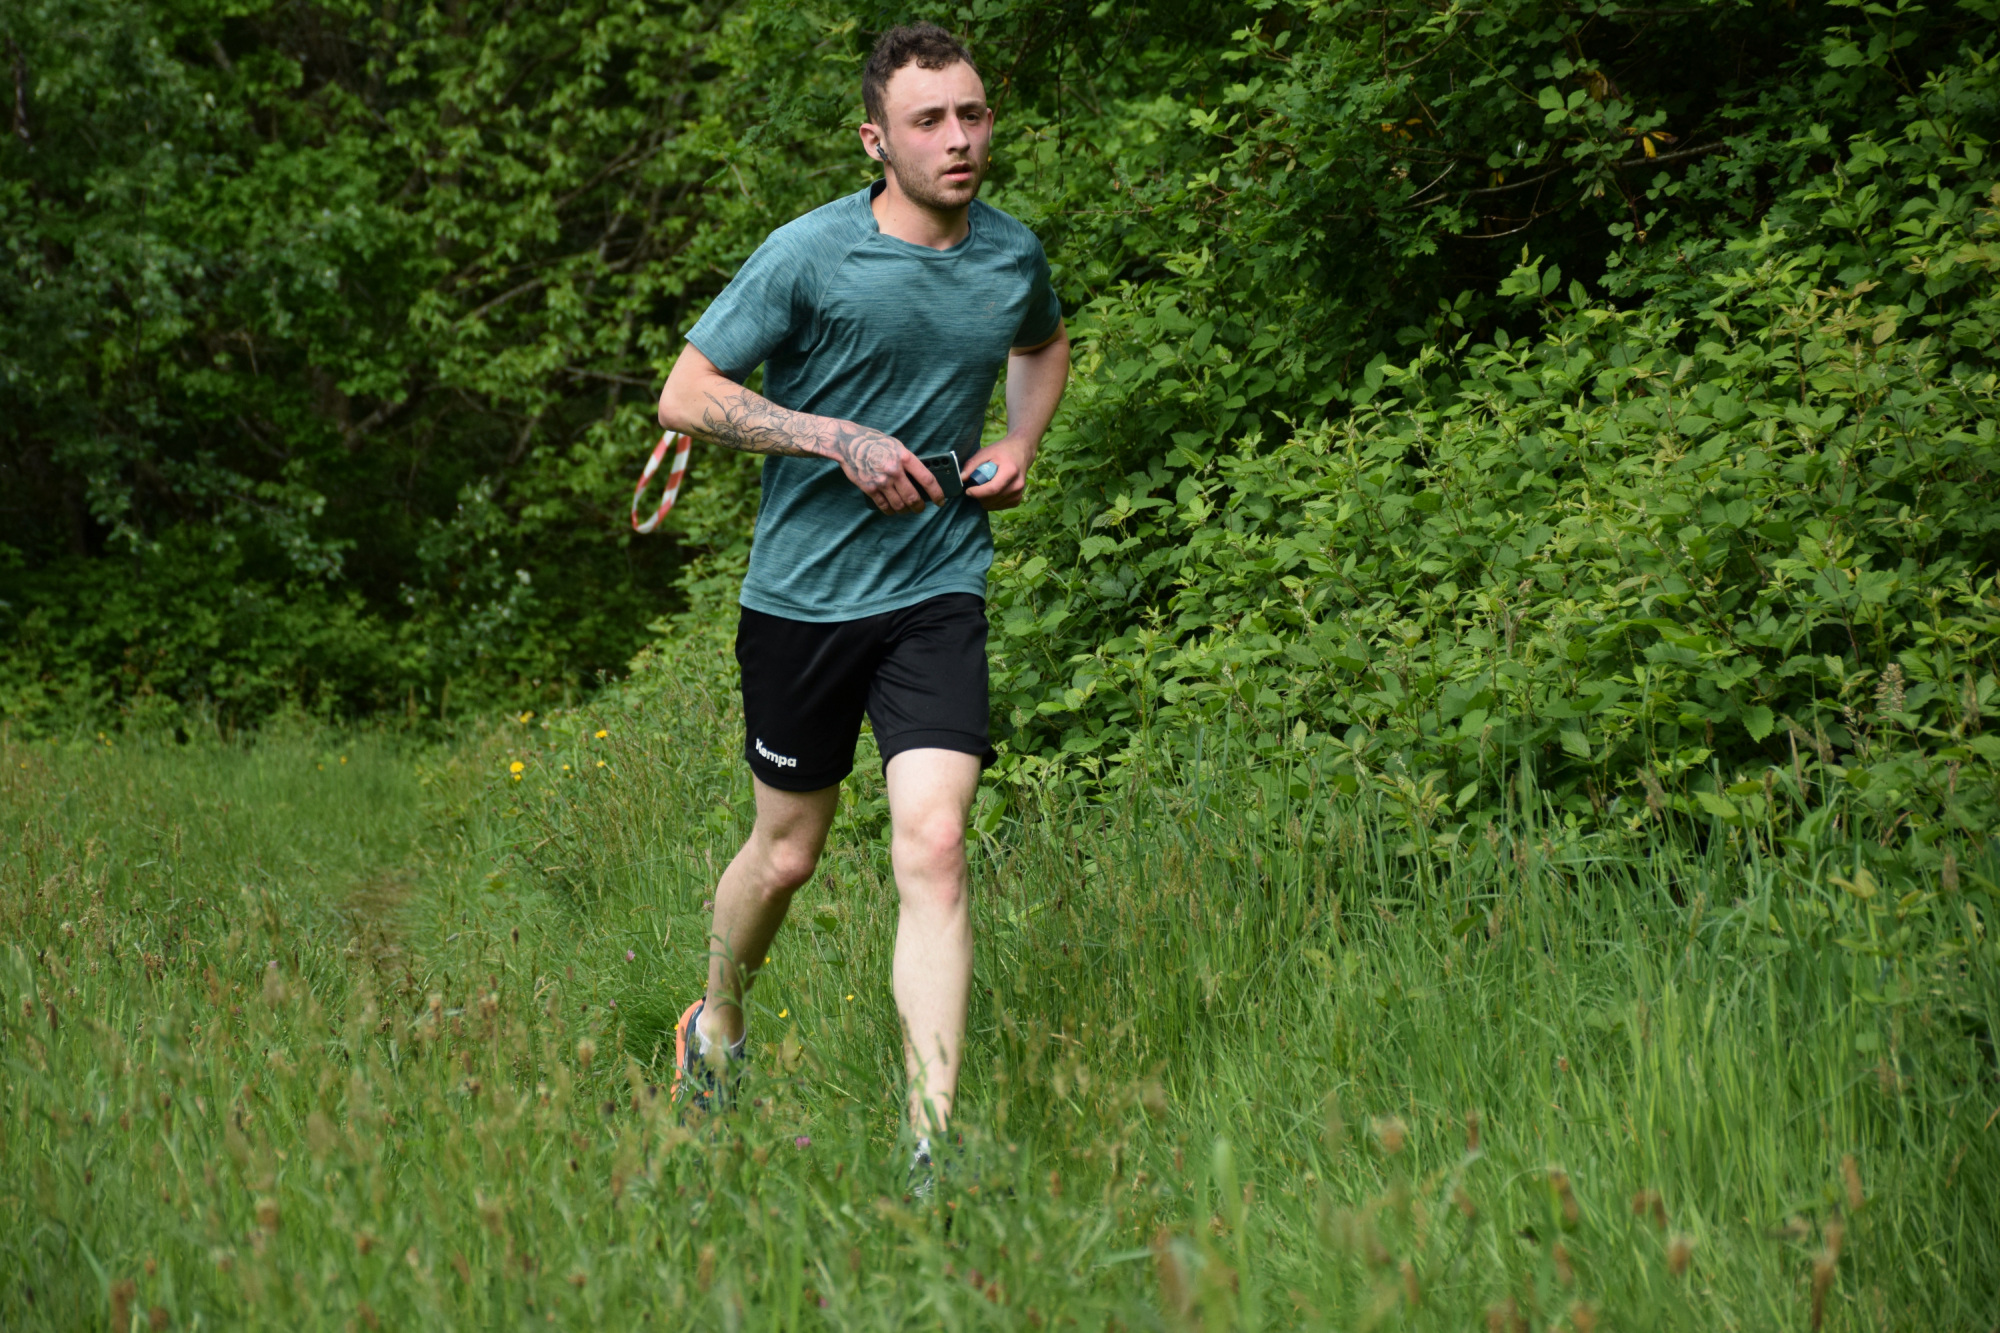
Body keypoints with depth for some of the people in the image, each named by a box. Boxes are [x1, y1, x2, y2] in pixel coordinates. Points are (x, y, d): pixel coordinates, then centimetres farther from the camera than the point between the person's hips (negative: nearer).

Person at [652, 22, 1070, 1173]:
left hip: (939, 596, 2)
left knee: (933, 844, -14)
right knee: (788, 851, 12)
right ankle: (717, 1025, 43)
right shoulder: (811, 255, -11)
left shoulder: (1015, 253, 4)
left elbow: (1045, 344, 28)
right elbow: (686, 395, -8)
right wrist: (842, 441, -17)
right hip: (802, 594, -2)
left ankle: (931, 1141, -13)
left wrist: (1021, 447, 9)